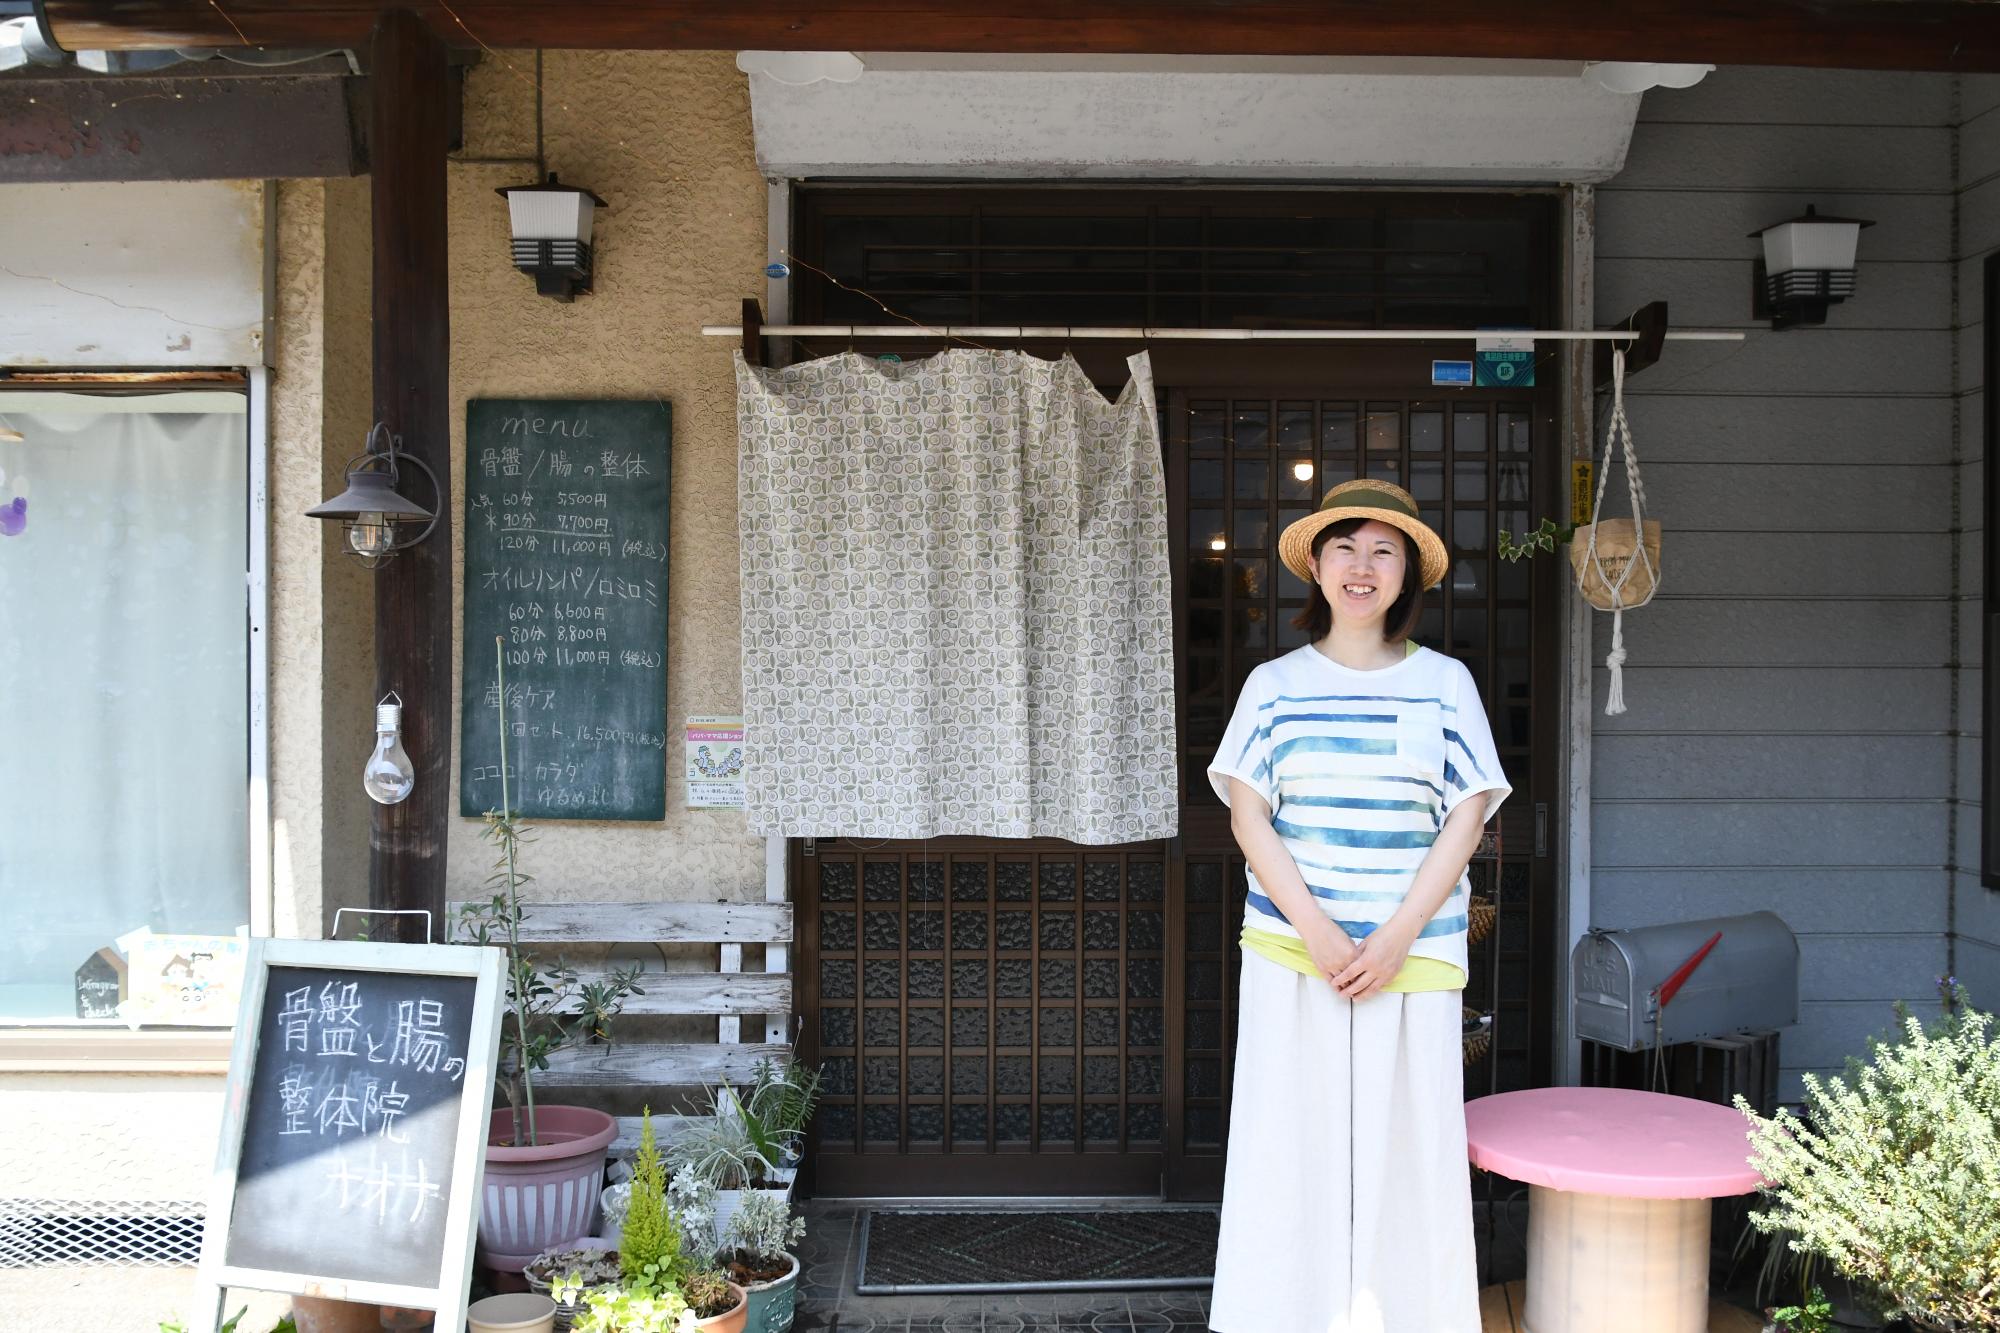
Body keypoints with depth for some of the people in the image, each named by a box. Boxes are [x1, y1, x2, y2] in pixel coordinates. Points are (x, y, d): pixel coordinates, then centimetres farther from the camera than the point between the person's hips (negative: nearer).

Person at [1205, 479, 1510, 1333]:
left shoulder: (1445, 684, 6)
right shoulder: (1275, 685, 6)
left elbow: (1465, 819, 2)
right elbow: (1248, 817, 1)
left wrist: (1399, 935, -10)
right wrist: (1315, 929, -11)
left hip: (1413, 956, 0)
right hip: (1292, 952, 0)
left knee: (1405, 1150, 2)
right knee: (1290, 1146, 3)